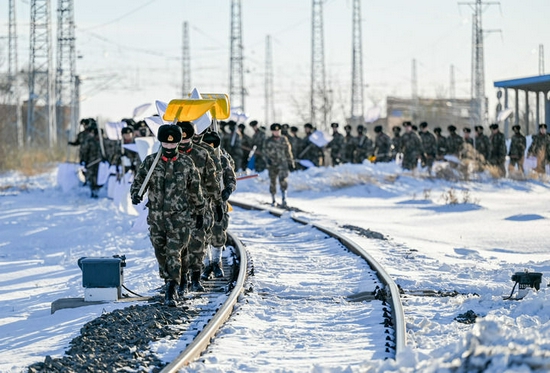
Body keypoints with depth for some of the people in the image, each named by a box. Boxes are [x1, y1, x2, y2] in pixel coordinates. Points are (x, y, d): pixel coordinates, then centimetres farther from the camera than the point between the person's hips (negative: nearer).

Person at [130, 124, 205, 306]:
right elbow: (139, 180, 3)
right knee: (160, 251, 13)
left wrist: (199, 213, 14)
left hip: (179, 217, -3)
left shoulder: (186, 164, 0)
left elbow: (195, 190, 9)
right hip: (156, 216, 3)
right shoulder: (150, 161, 1)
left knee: (174, 252, -12)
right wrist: (136, 194, -20)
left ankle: (171, 291, -14)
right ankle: (169, 280, 35)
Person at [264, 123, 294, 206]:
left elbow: (288, 151, 15)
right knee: (272, 182, 6)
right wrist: (268, 159, -21)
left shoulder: (284, 139, 8)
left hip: (282, 163, 0)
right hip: (272, 164, 0)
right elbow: (265, 151, -3)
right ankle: (273, 200, 18)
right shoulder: (268, 141, 3)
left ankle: (284, 198, -21)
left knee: (282, 179, -18)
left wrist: (291, 162, 16)